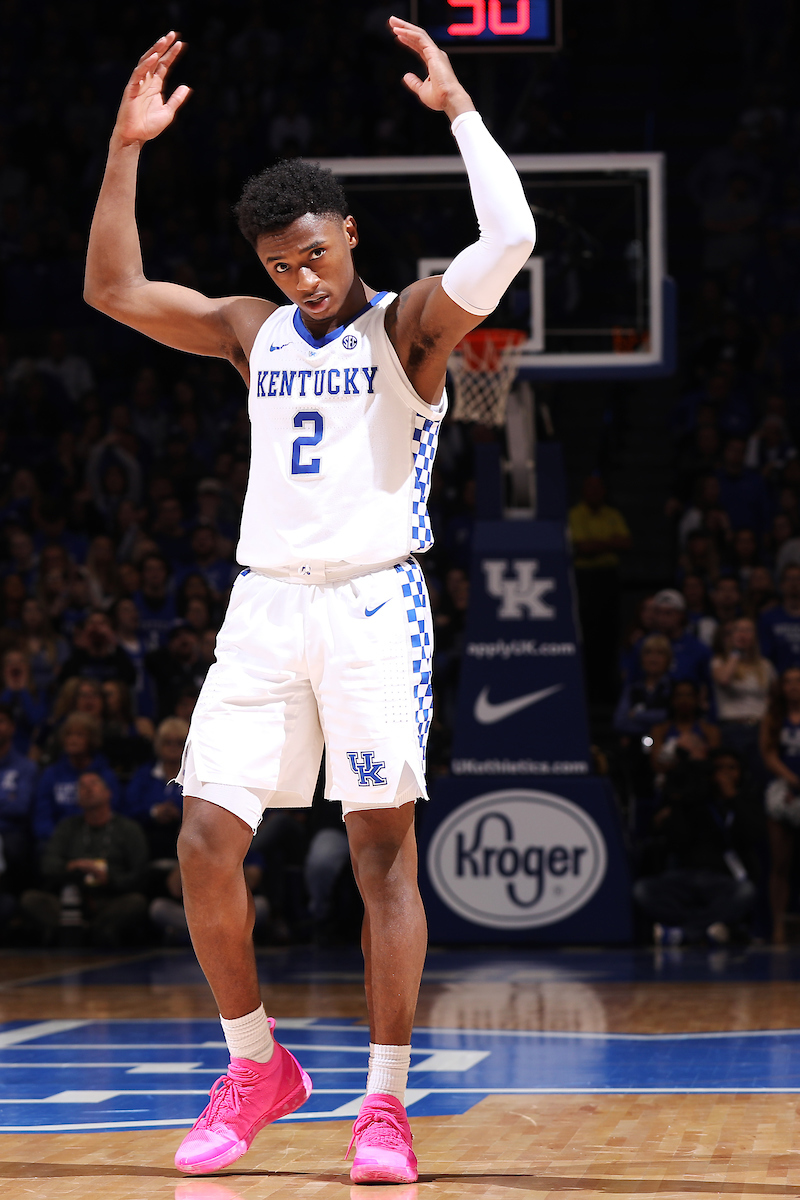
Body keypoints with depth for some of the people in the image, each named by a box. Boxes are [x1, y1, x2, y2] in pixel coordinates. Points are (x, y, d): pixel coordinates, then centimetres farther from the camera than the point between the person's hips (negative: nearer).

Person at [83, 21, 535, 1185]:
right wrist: (128, 146, 0)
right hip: (265, 603, 5)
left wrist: (456, 105, -15)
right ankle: (256, 1068, 15)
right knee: (206, 845, -2)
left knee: (384, 850, -4)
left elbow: (509, 240, -19)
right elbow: (113, 290, 7)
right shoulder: (252, 332, 14)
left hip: (372, 602, -5)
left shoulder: (408, 325, -1)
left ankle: (386, 1102, 1)